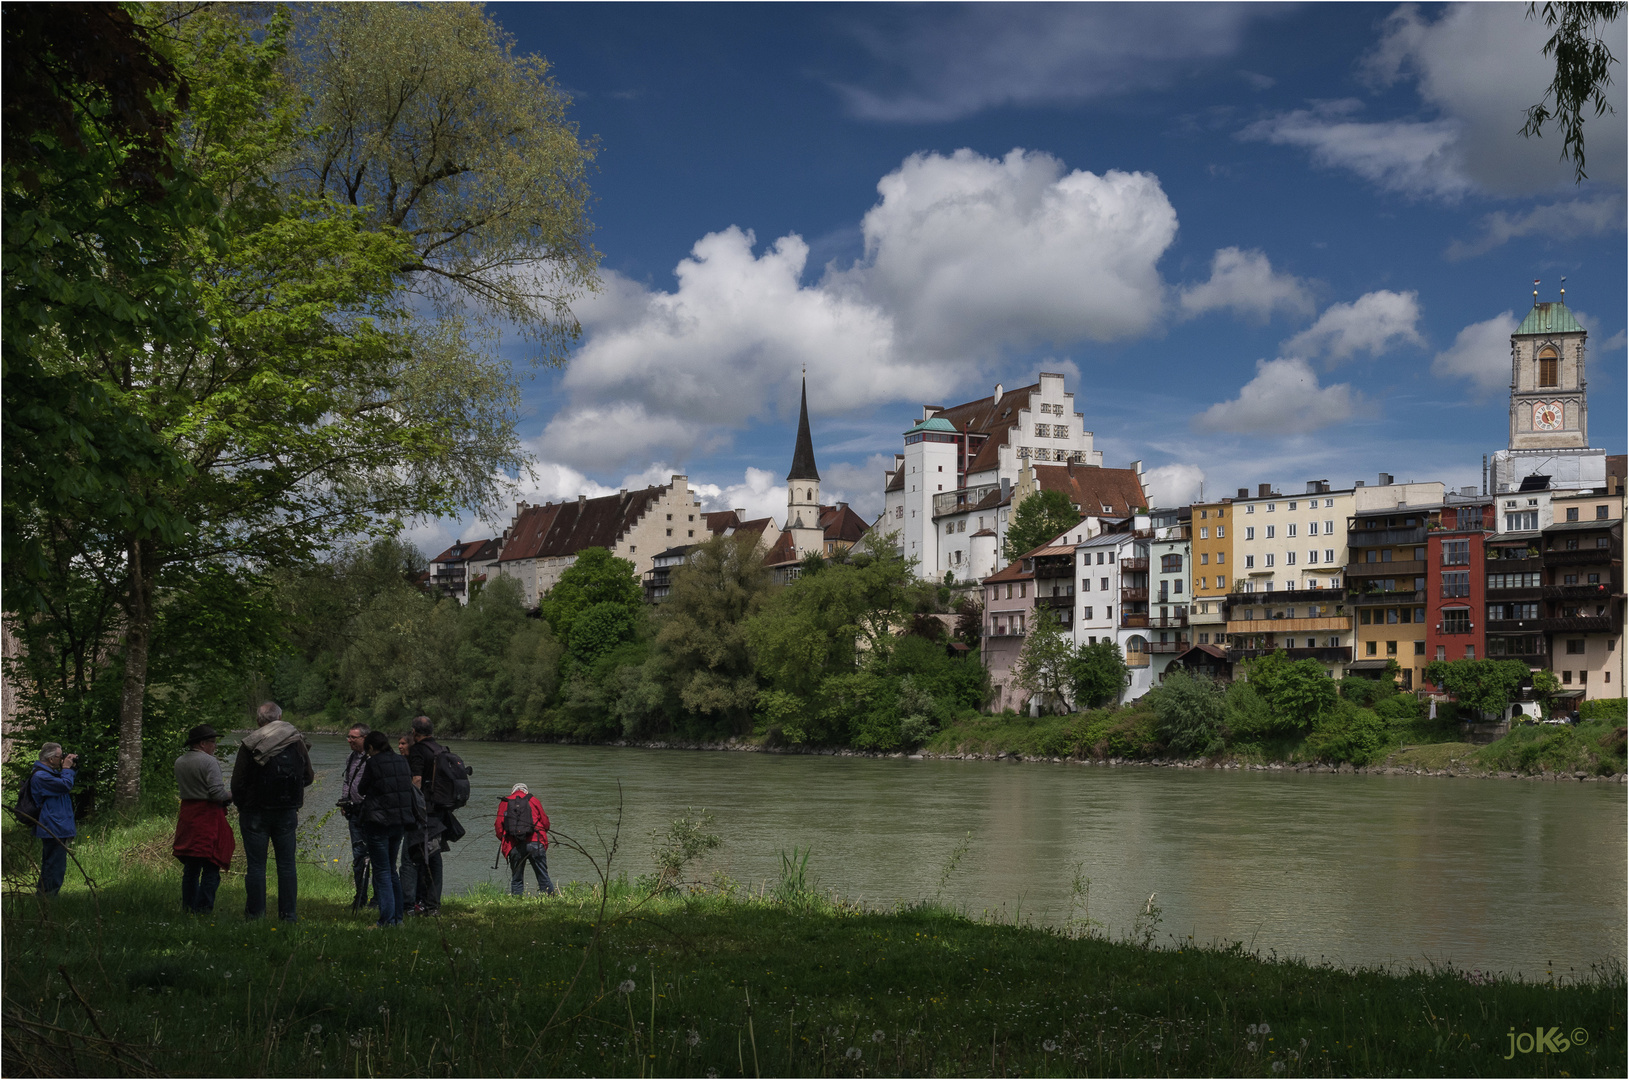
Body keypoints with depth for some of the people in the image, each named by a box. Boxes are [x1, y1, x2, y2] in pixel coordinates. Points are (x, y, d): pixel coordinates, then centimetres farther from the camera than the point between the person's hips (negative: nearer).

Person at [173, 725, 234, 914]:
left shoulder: (179, 762, 11)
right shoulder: (209, 762, -14)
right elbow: (217, 793, -19)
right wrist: (231, 795, 0)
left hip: (187, 814, 8)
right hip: (208, 815, -8)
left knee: (190, 866, 16)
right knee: (211, 867, -3)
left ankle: (188, 906, 19)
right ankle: (203, 908, -5)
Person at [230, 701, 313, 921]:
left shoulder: (249, 746, -9)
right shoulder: (297, 743, -1)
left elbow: (237, 782, -7)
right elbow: (308, 778, 8)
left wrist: (241, 806, 10)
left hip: (255, 813, -2)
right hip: (287, 813, 2)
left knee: (256, 865, 3)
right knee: (287, 864, 8)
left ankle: (255, 912, 4)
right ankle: (288, 914, 8)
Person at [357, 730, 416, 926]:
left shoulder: (373, 763, -10)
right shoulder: (402, 762, 6)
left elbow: (361, 790, 1)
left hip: (378, 823, -6)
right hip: (400, 821, 6)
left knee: (382, 871, -1)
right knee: (391, 869, 17)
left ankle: (387, 919, -4)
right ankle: (397, 916, 19)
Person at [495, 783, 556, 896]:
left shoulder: (504, 803, 15)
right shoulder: (533, 800, 13)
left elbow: (498, 825, 8)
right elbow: (545, 822, 11)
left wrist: (503, 840, 23)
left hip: (514, 847, 1)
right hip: (535, 843, -1)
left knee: (516, 879, 9)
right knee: (543, 878, 3)